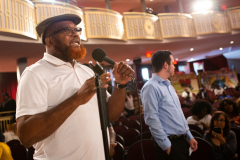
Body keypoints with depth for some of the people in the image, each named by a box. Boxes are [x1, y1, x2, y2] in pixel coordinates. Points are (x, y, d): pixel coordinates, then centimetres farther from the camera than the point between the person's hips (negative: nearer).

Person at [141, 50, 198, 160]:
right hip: (170, 144, -9)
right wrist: (166, 146, -17)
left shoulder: (169, 86, 14)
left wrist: (189, 136, 14)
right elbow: (151, 119, -21)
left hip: (182, 141, 9)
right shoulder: (151, 87, -15)